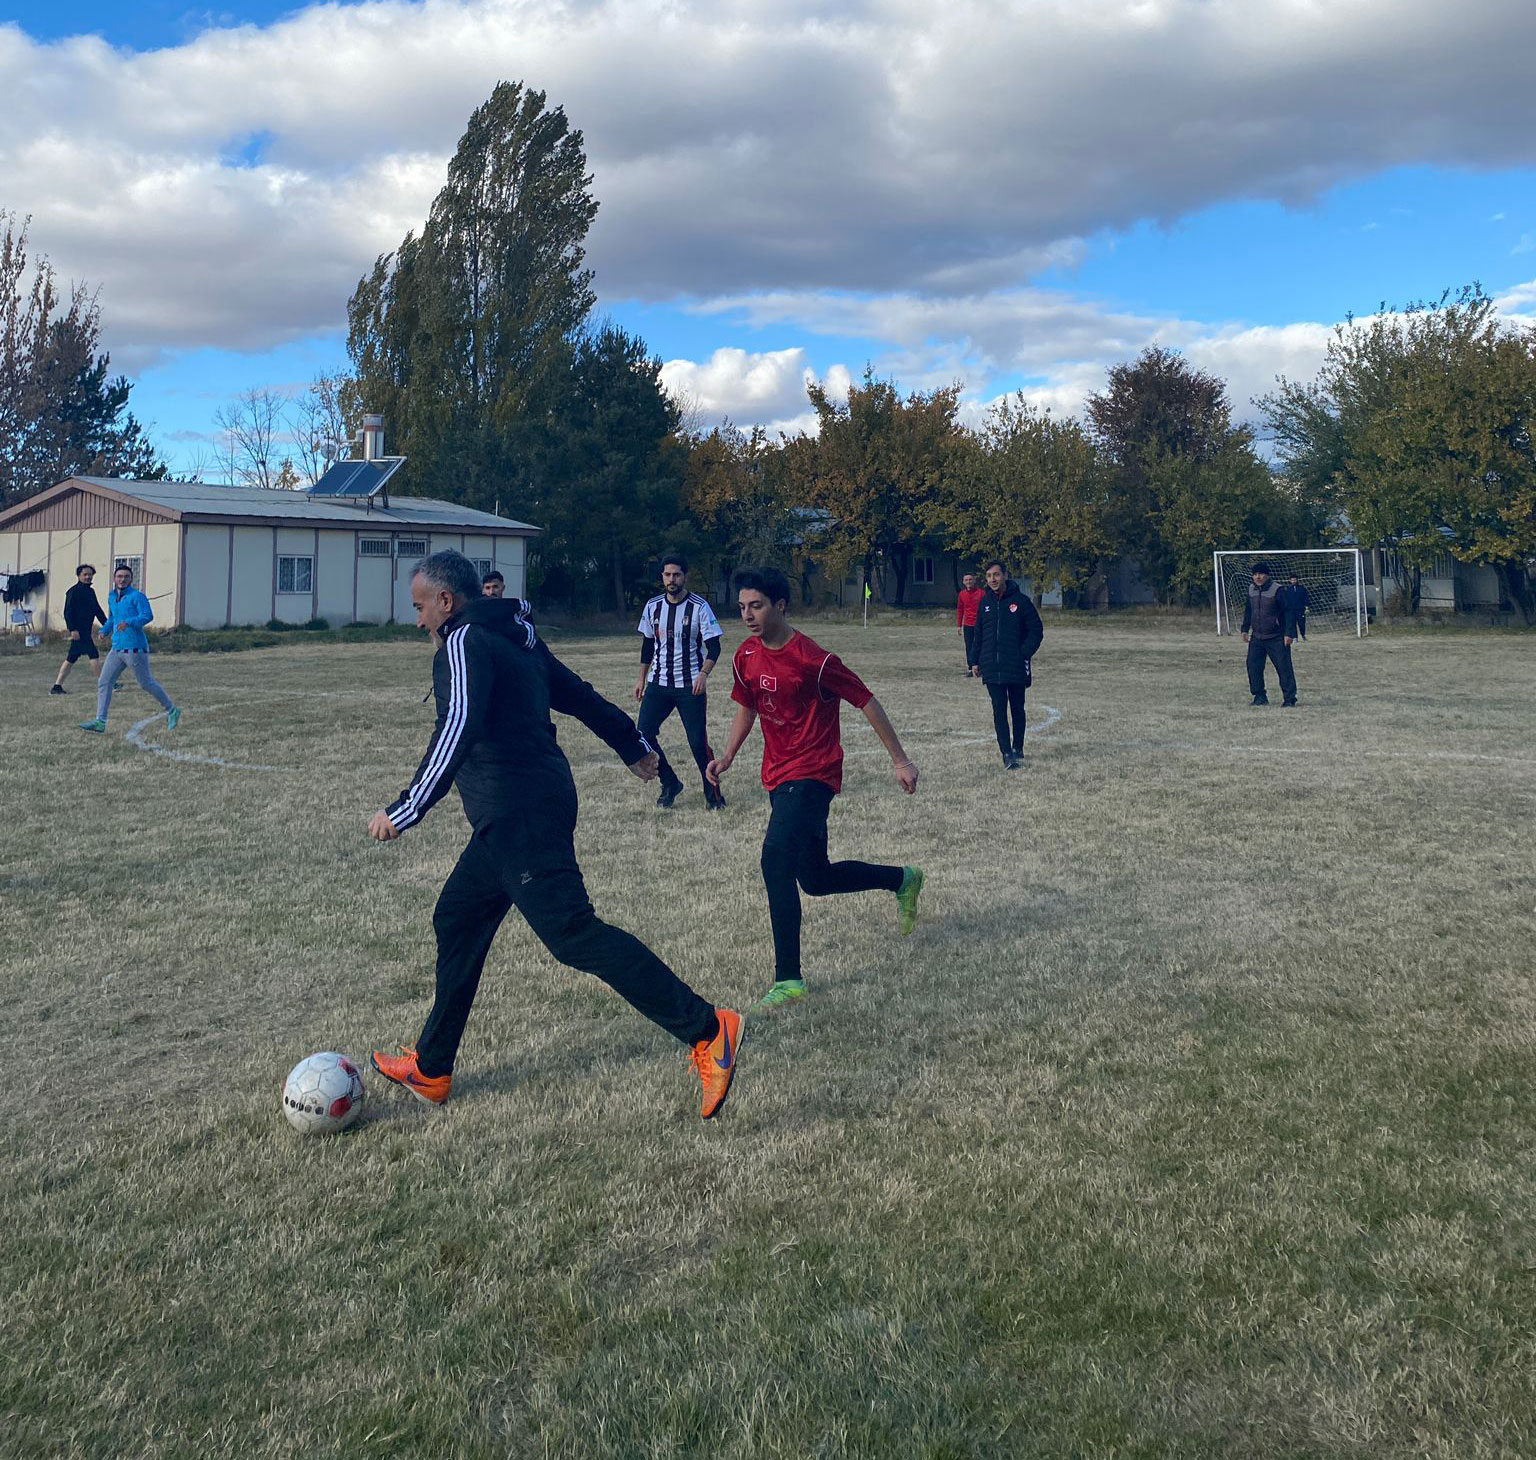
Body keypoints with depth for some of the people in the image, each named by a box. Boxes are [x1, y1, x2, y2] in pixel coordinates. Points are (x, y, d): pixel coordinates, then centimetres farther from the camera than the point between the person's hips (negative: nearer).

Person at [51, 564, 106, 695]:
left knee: (71, 659, 10)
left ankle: (57, 687, 14)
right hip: (78, 630, -9)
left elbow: (98, 610, 21)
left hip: (86, 630, 9)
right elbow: (68, 611, -13)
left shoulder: (91, 591, 18)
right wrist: (73, 629, -21)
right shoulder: (73, 591, -8)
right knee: (94, 655, -11)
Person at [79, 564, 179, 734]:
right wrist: (105, 630, 16)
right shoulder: (112, 597, 16)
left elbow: (148, 616, -21)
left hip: (135, 648, -8)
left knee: (146, 683, 0)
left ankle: (172, 711, 18)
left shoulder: (137, 596, -8)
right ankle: (100, 723, 0)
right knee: (103, 682, 0)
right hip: (117, 648, 8)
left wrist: (129, 622, -35)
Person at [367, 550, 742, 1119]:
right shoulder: (516, 637, 18)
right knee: (456, 920, 18)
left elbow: (459, 730, -25)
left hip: (518, 816, -10)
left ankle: (706, 1029, -18)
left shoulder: (463, 643, -10)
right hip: (513, 817, 10)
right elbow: (580, 695, 26)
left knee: (572, 933, -15)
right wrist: (633, 746, 37)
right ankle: (430, 1068, 29)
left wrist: (407, 809, -26)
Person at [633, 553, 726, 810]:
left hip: (690, 685, -4)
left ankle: (713, 793, 13)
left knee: (698, 741, -6)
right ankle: (670, 784, 15)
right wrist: (642, 678, 13)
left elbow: (714, 646, -11)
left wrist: (703, 674, -27)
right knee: (644, 733, -5)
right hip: (659, 683, 4)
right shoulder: (653, 606, 4)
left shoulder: (699, 607, -9)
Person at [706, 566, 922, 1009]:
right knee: (816, 879, 17)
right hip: (778, 776, 8)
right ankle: (903, 880, 41)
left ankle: (788, 980, -21)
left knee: (776, 860, -26)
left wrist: (899, 759, -7)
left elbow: (865, 701, -11)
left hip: (812, 776, -8)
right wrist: (727, 757, 5)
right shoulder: (746, 657, 3)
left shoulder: (812, 659, -18)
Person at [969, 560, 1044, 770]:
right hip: (991, 668, 2)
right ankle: (1007, 755, -7)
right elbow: (979, 634, 16)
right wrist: (975, 661, 11)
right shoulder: (985, 603, 8)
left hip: (1017, 667, -2)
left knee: (1017, 709, 11)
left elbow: (1036, 630, -1)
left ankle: (1017, 749, 26)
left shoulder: (1021, 601, -4)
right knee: (999, 710, -5)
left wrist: (1024, 653, -12)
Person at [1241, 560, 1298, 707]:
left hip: (1277, 639, -6)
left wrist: (1289, 633, -17)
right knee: (1253, 666, 1)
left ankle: (1289, 699, 0)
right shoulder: (1251, 589, 7)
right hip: (1256, 638, 6)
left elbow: (1288, 612, -13)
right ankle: (1260, 696, 13)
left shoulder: (1277, 590, -13)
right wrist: (1245, 629, 18)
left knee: (1284, 668, -6)